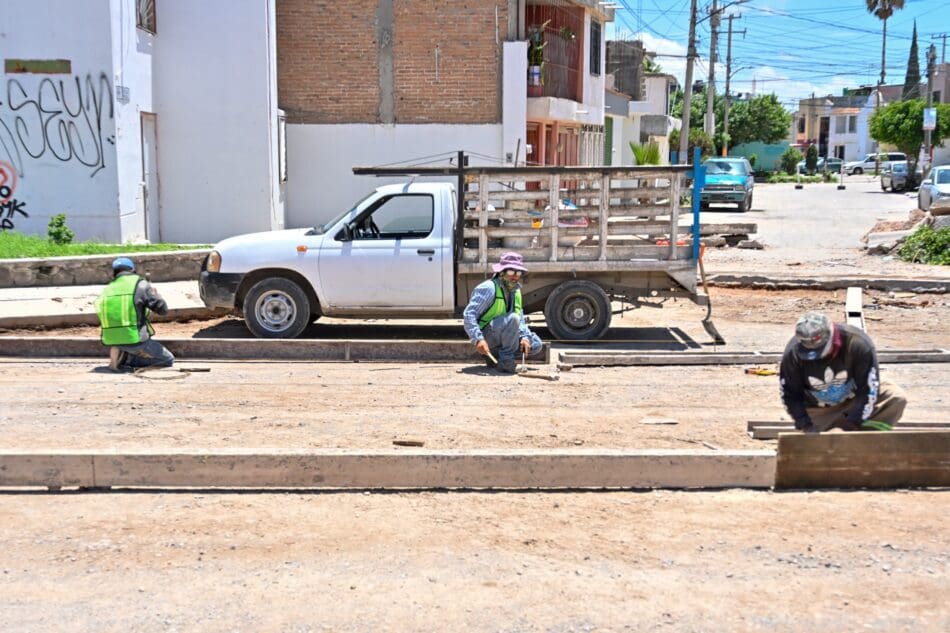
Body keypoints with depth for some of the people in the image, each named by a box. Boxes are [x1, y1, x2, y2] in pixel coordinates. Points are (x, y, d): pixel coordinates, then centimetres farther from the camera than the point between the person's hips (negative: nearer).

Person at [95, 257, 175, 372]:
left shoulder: (107, 289, 11)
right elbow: (162, 309, -2)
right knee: (168, 360, 9)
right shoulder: (140, 284, -3)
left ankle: (121, 356, 4)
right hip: (134, 340, -6)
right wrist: (155, 294, 20)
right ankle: (125, 360, -5)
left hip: (111, 341, 6)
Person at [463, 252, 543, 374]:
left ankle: (495, 355, 5)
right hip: (486, 335, -9)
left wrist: (524, 336, -11)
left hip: (499, 335, 9)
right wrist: (478, 340, -35)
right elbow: (469, 314, -25)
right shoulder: (488, 288, -18)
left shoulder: (515, 290, 9)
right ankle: (506, 361, -20)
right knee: (512, 318, -32)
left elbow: (521, 318, 9)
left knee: (536, 344, 1)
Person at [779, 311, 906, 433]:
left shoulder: (858, 343, -27)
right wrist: (806, 425, -23)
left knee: (897, 398, -23)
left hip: (856, 402, 0)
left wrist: (853, 423, -25)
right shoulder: (793, 353, -24)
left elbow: (869, 388, -21)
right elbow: (789, 394, -13)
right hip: (818, 412, 0)